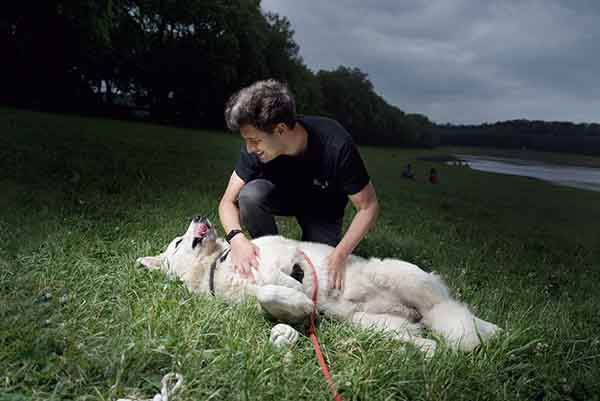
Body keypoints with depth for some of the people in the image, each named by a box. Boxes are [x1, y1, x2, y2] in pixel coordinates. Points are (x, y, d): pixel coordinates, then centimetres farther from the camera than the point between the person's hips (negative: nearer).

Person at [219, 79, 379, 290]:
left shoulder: (336, 146, -37)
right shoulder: (255, 149, -27)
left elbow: (368, 207, -27)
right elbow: (228, 201, -20)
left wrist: (339, 255, -37)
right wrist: (237, 238, -41)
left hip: (323, 210, -2)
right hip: (284, 195, 2)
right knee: (251, 194, -31)